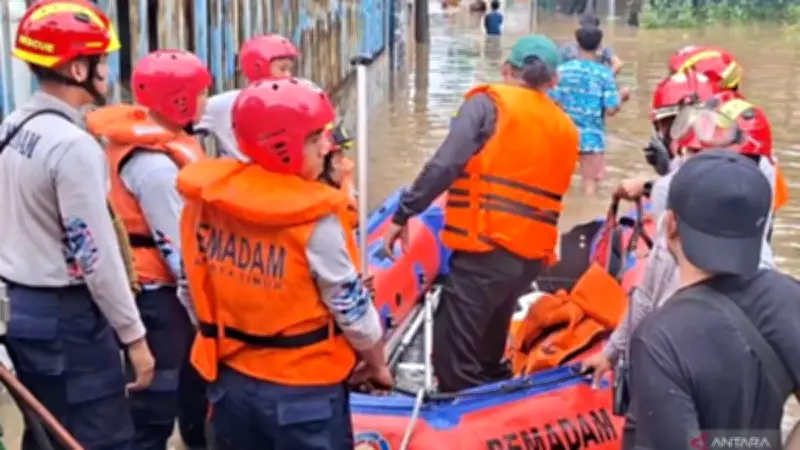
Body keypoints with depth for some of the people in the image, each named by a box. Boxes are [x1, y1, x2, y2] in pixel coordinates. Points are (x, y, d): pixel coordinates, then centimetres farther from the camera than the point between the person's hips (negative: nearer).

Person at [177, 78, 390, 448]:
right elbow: (352, 309, -12)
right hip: (303, 389, -6)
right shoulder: (314, 221, -21)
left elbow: (198, 286, 5)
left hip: (231, 380, 6)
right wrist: (376, 363, 6)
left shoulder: (207, 198, -6)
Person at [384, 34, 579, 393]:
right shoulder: (565, 129, 18)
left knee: (455, 364, -6)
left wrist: (403, 214, -8)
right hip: (532, 255, 7)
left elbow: (444, 165, -12)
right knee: (486, 355, 24)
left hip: (486, 249, -7)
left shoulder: (489, 103, -1)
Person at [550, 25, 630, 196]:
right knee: (590, 185, 6)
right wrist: (622, 96, 9)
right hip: (592, 137, -2)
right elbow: (611, 110, -11)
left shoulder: (562, 69, -4)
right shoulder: (604, 73, -8)